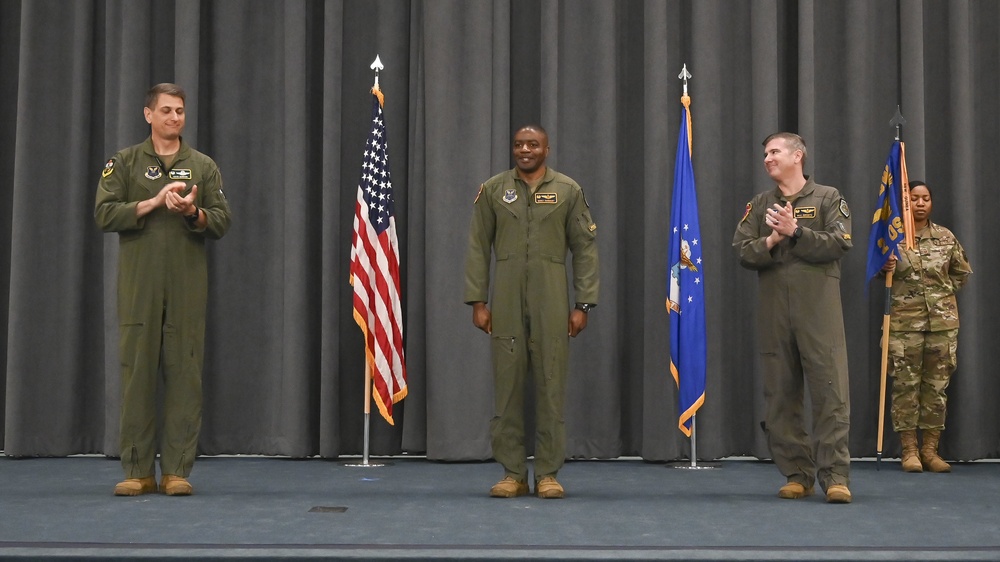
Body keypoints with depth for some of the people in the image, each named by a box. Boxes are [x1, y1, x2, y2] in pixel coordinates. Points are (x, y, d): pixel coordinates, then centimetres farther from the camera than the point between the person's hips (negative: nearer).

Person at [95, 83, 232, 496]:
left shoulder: (203, 166, 12)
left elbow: (221, 221, 7)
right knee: (137, 373, -1)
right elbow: (104, 214, -2)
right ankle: (137, 470, 6)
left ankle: (178, 470, 4)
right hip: (139, 287, -1)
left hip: (187, 287, 1)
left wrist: (193, 212, -13)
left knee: (184, 374, -2)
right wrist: (154, 202, -12)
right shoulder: (124, 162, 8)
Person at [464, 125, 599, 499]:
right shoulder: (492, 190, 6)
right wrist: (478, 302, -1)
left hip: (552, 304, -1)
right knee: (507, 385, 2)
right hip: (506, 303, 1)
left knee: (551, 386, 1)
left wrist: (583, 304, -2)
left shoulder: (568, 191, 5)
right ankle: (512, 473, 11)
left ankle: (548, 474, 10)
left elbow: (585, 249, 3)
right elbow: (478, 248, 5)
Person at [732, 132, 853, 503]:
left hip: (818, 308, -3)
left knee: (830, 391, -8)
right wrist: (772, 240, -11)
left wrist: (795, 232, -12)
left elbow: (839, 245, -5)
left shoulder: (828, 199, 7)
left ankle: (835, 475, -5)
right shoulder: (759, 205, 16)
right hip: (773, 311, 3)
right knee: (780, 393, 3)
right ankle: (797, 474, 11)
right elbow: (742, 251, 6)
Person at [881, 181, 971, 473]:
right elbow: (882, 273, 4)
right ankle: (909, 450, 6)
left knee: (937, 385, 4)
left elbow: (962, 271, 18)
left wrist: (944, 292, 9)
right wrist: (884, 269, -17)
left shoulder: (946, 237, 6)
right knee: (905, 385, -1)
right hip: (905, 321, -2)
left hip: (943, 321, 2)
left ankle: (930, 449, 11)